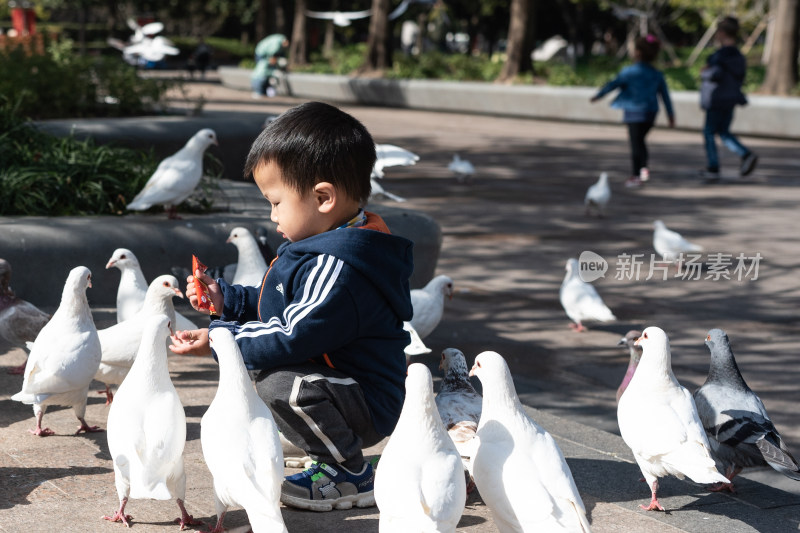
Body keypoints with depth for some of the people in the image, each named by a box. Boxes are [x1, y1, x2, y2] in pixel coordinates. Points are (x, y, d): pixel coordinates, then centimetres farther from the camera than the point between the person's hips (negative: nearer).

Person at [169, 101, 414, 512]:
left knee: (281, 384, -33)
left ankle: (351, 478, -11)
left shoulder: (338, 268, -27)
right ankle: (342, 456, 17)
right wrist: (227, 300, 11)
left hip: (369, 406, -11)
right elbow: (285, 308, 19)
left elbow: (295, 336, -29)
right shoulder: (330, 246, 8)